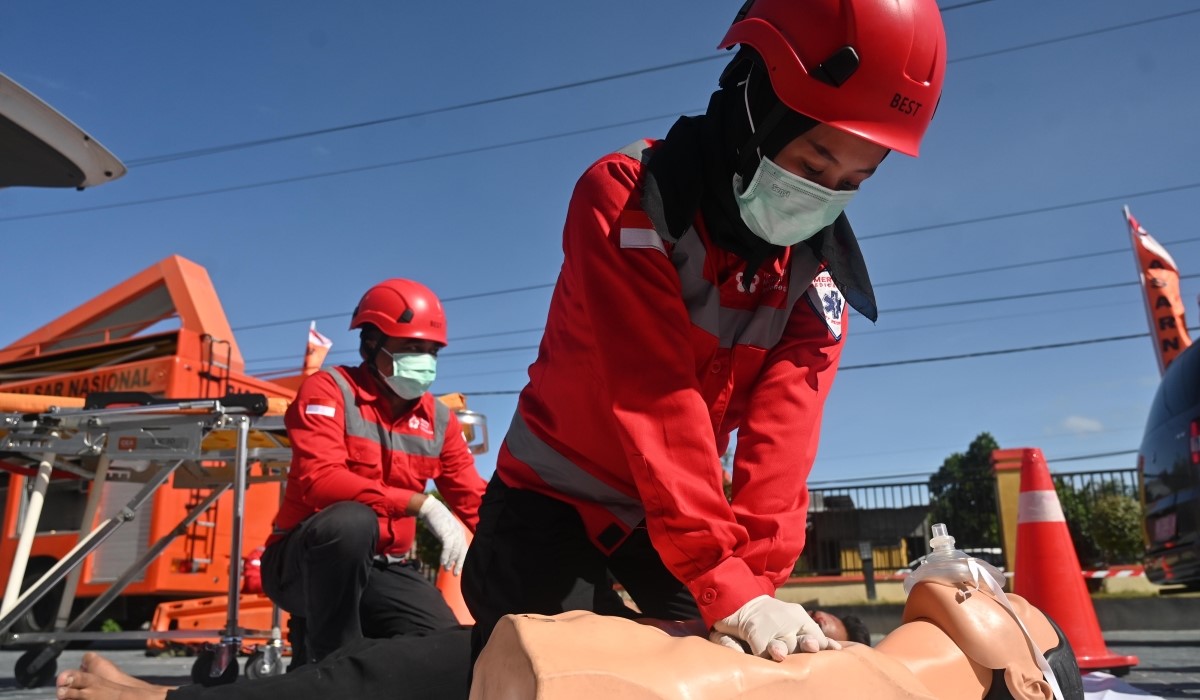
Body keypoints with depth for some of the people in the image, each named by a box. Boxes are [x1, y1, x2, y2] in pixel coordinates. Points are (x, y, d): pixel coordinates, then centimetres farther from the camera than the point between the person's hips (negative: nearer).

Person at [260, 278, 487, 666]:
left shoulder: (439, 419, 5)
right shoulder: (329, 389, -11)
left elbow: (475, 501, 4)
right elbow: (320, 480, -26)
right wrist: (421, 504, -33)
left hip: (385, 570, 5)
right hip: (302, 562, -5)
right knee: (351, 521, -37)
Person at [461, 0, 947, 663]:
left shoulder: (820, 267, -9)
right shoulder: (624, 200, -26)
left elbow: (782, 427, -20)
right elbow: (657, 403, -35)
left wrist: (757, 580, -31)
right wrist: (728, 588, -38)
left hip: (673, 507, 5)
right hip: (557, 491, -4)